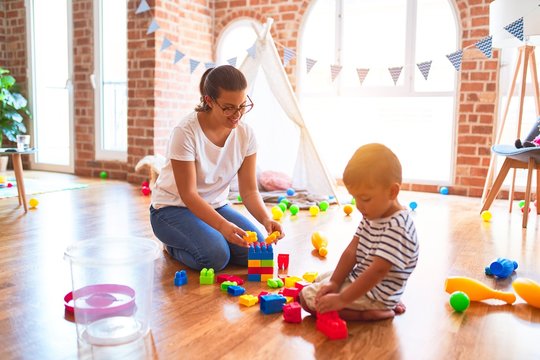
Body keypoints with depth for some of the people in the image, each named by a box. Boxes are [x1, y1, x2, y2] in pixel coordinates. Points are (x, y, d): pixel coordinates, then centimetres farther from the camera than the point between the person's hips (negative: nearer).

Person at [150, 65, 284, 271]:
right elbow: (188, 194, -24)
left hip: (215, 207, 5)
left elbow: (249, 190, -7)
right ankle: (173, 245, 4)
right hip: (174, 208, -5)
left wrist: (265, 218, -27)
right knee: (216, 255, -29)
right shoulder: (185, 132, -24)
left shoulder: (246, 134, -9)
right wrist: (222, 226, -38)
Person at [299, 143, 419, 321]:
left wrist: (342, 299, -32)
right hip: (359, 277, 10)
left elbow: (378, 270, -32)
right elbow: (352, 250, 0)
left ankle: (367, 313, -9)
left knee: (307, 297, -11)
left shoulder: (397, 227, -28)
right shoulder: (372, 215, 1)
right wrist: (335, 282, -8)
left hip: (375, 292, -10)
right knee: (319, 280, 28)